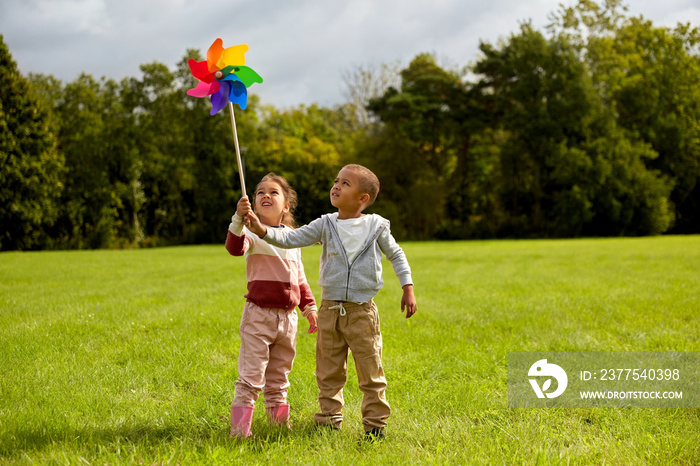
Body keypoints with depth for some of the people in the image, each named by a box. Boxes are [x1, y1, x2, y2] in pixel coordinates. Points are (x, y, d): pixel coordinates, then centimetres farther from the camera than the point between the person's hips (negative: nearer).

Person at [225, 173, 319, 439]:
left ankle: (279, 421, 25)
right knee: (251, 376, -8)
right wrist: (238, 220, -45)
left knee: (278, 378, 16)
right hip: (259, 314, -5)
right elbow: (235, 247, -30)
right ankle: (239, 428, -5)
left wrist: (309, 308, 20)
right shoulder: (253, 232, -6)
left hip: (287, 316, 6)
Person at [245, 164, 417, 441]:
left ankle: (375, 424, 15)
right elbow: (291, 239, -5)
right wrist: (263, 231, -21)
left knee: (370, 373, 3)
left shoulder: (376, 226, -2)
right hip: (330, 309, 2)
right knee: (329, 372, 10)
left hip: (362, 311, -2)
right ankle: (329, 421, 22)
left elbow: (396, 255, 11)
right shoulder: (326, 225, 1)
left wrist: (408, 289, 7)